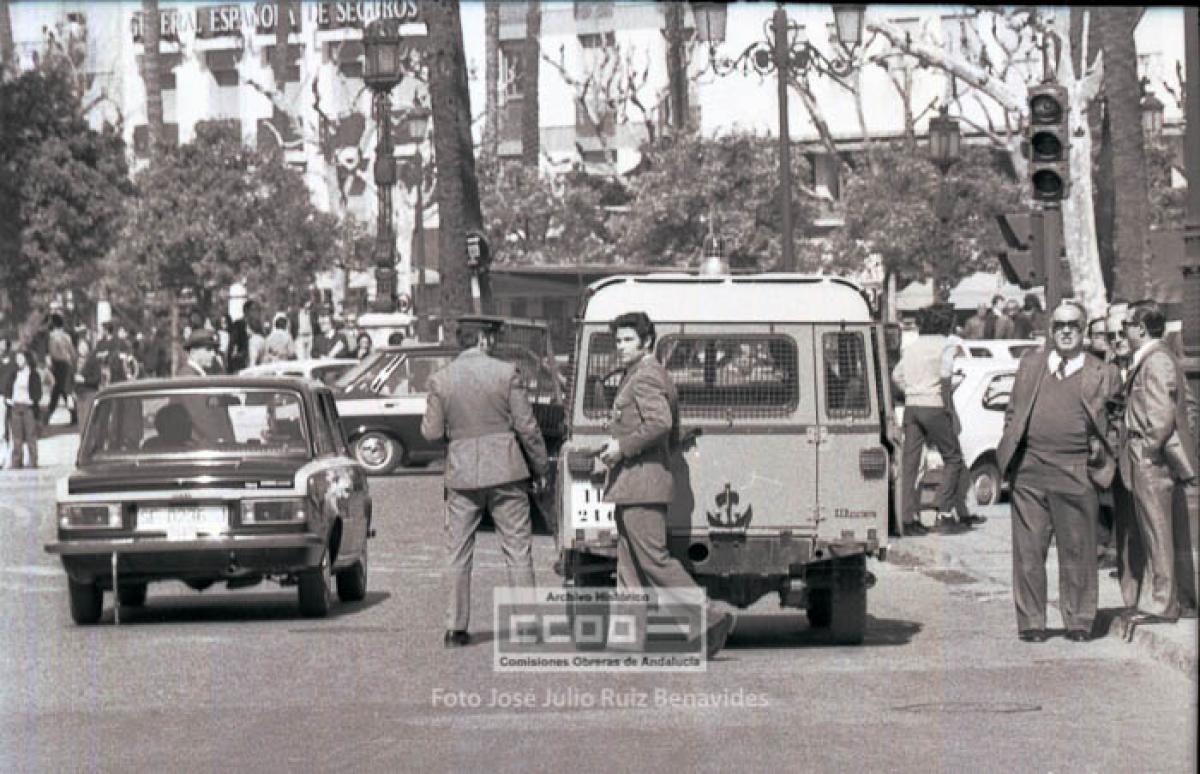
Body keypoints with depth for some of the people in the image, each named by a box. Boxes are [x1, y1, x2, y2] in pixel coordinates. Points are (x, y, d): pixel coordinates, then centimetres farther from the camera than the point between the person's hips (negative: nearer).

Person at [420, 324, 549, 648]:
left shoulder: (441, 380, -2)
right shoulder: (506, 373, -6)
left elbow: (431, 432, -1)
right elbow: (526, 426, -5)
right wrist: (540, 467, 6)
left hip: (462, 473, 1)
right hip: (505, 471, -1)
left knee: (458, 555, 8)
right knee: (518, 551, 5)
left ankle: (456, 628, 7)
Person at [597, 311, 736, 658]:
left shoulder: (646, 377, -11)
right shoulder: (652, 376, 21)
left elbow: (660, 424, -26)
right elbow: (673, 437, 26)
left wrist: (623, 446, -19)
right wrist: (618, 448, 21)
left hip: (641, 483, -11)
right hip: (631, 487, 11)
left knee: (653, 558, -12)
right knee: (629, 563, 8)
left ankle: (711, 618, -11)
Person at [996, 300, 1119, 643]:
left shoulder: (1100, 374, 7)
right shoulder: (1030, 364, 14)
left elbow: (1109, 425, 11)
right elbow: (1013, 412, 17)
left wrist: (1101, 451, -5)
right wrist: (1009, 451, 7)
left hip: (1076, 473, -2)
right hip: (1030, 470, 2)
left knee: (1077, 551, 2)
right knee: (1028, 550, 2)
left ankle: (1078, 621, 12)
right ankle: (1031, 621, 9)